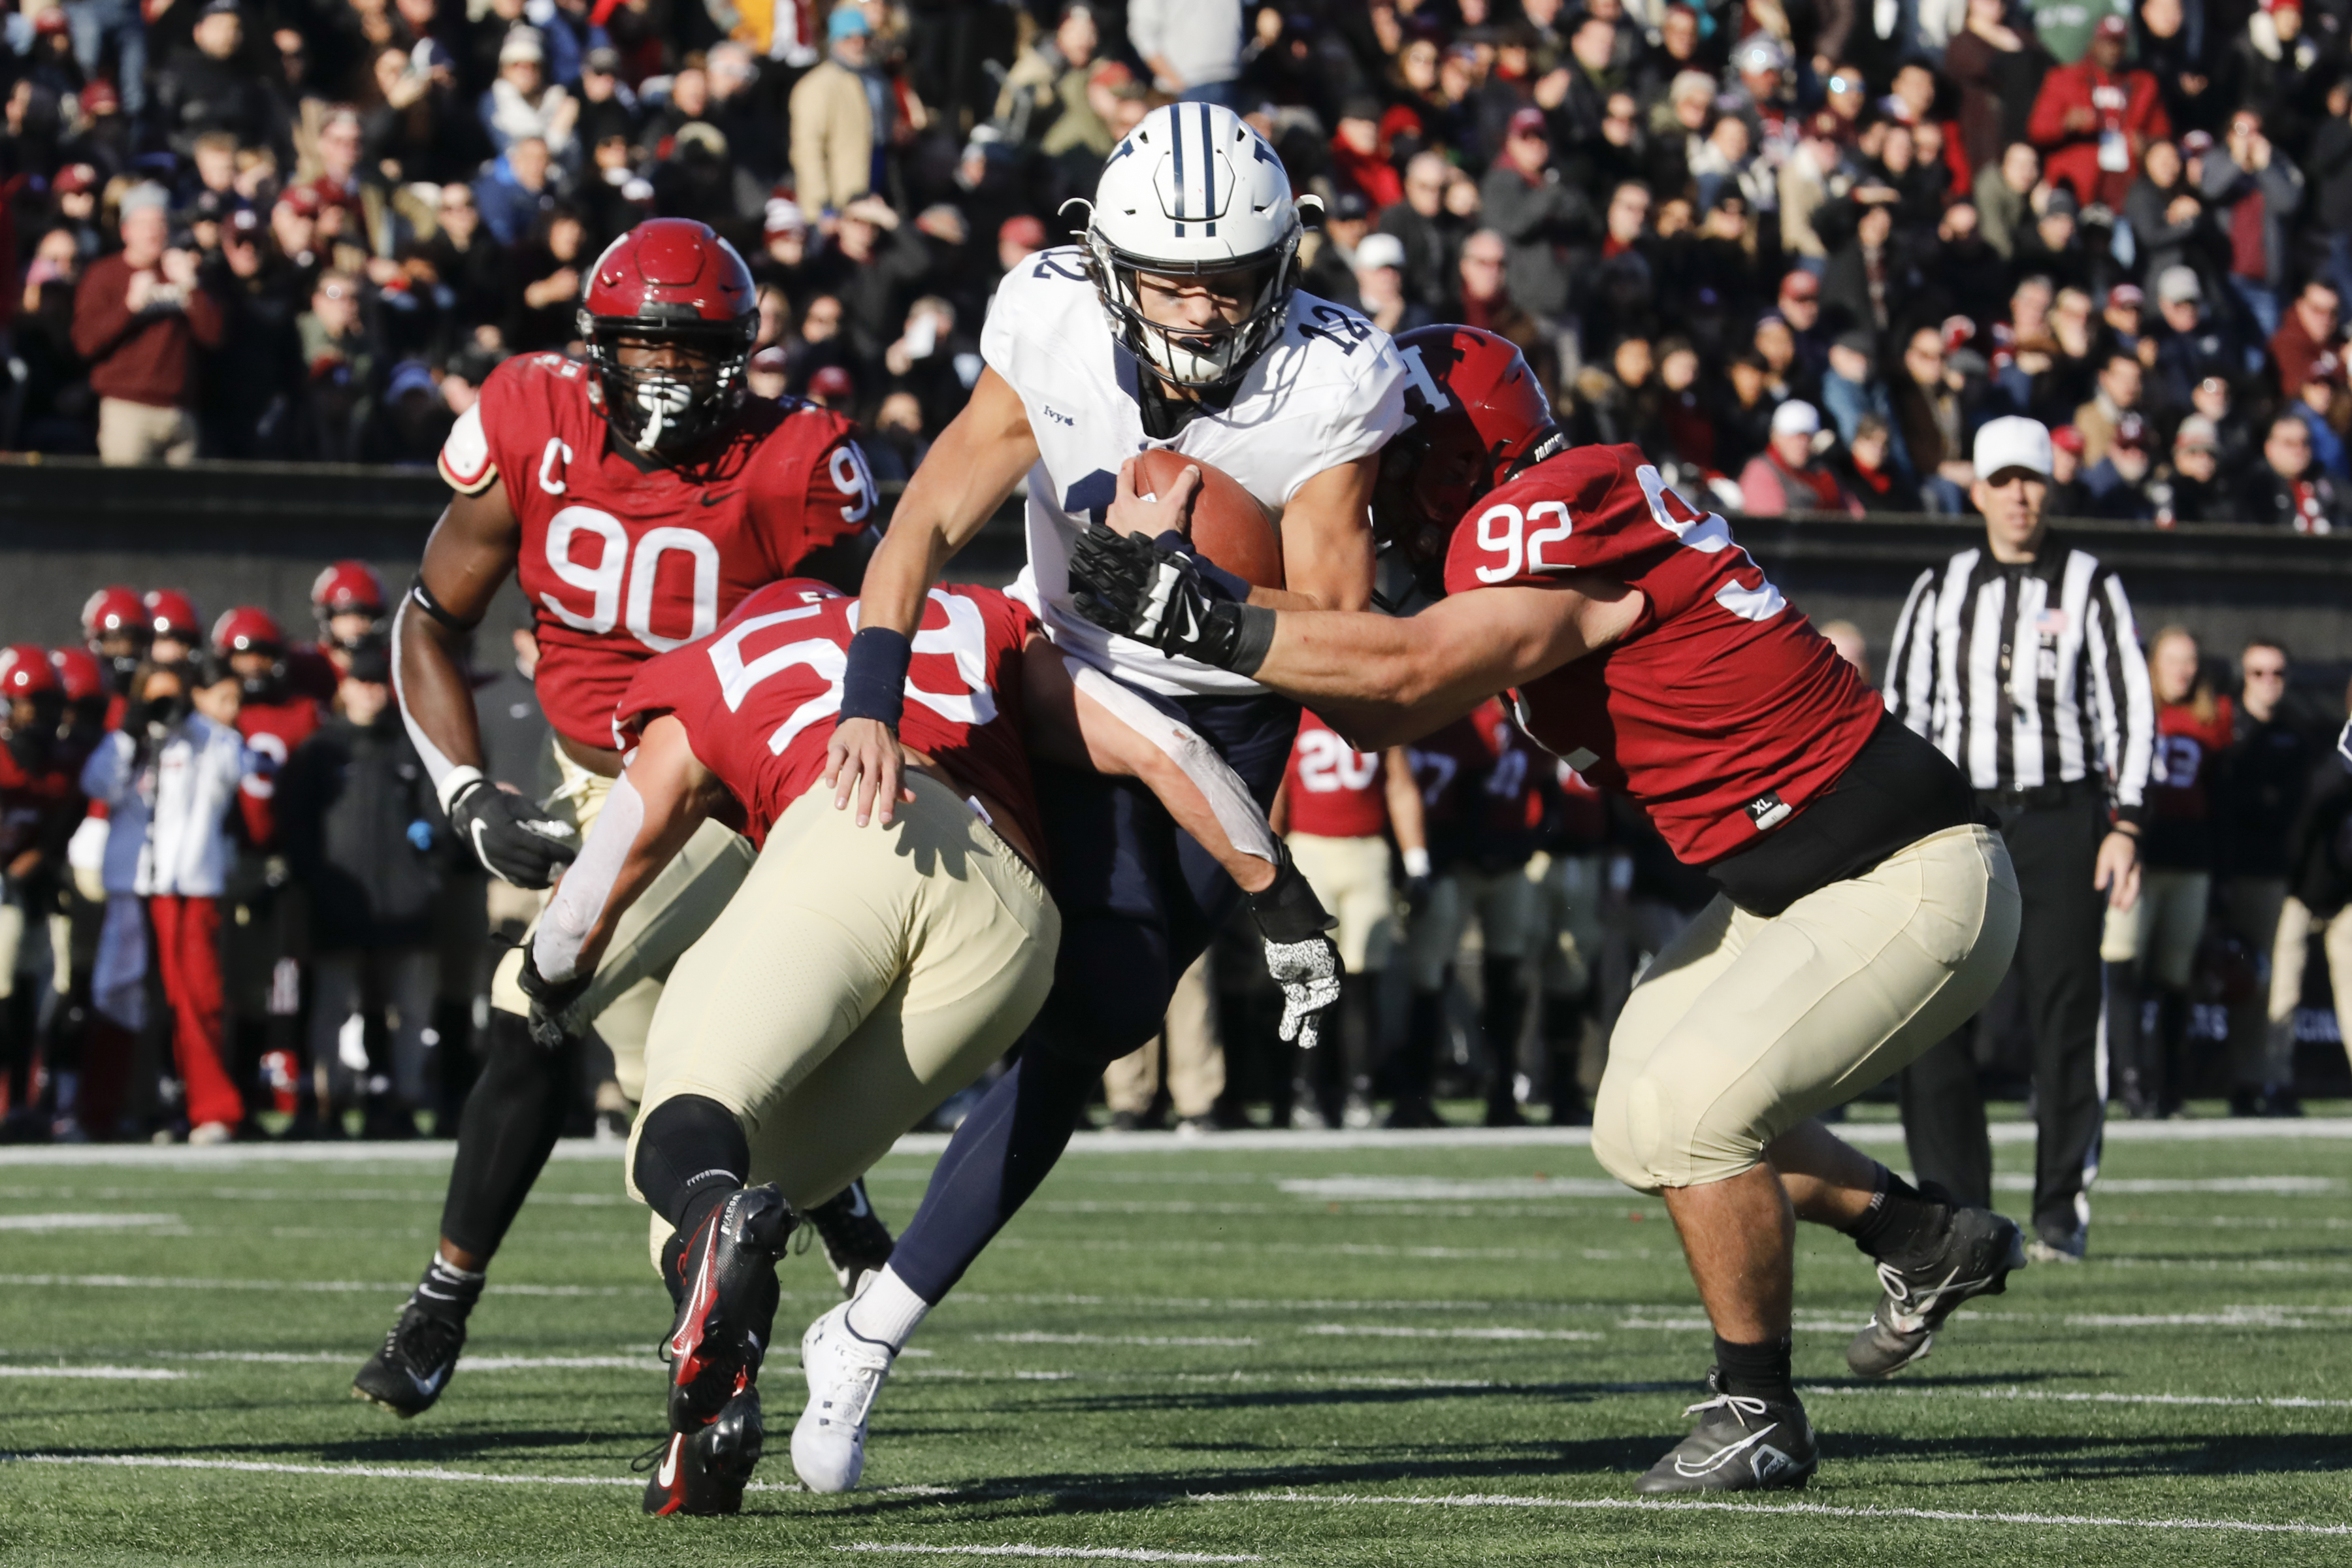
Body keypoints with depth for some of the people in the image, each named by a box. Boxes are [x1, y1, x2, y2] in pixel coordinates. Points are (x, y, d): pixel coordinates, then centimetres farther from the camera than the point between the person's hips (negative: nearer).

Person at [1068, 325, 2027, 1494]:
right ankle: (1929, 1241, 29)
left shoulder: (1567, 521, -22)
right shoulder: (1527, 532, 8)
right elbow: (1386, 718, 7)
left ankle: (1759, 1416, 1)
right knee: (1646, 1122, 15)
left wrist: (1202, 620, -30)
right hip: (1791, 886, 10)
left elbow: (1405, 670, -32)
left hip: (1907, 886, -10)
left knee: (1686, 1112, -17)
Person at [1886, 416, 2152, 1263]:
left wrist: (2125, 827, -7)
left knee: (2064, 1018, -2)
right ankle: (1956, 1208, 1)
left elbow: (2131, 707, 1)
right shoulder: (1940, 590, 10)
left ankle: (2062, 1212, 7)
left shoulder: (2090, 586, 3)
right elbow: (1902, 712, 12)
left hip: (2062, 819, -2)